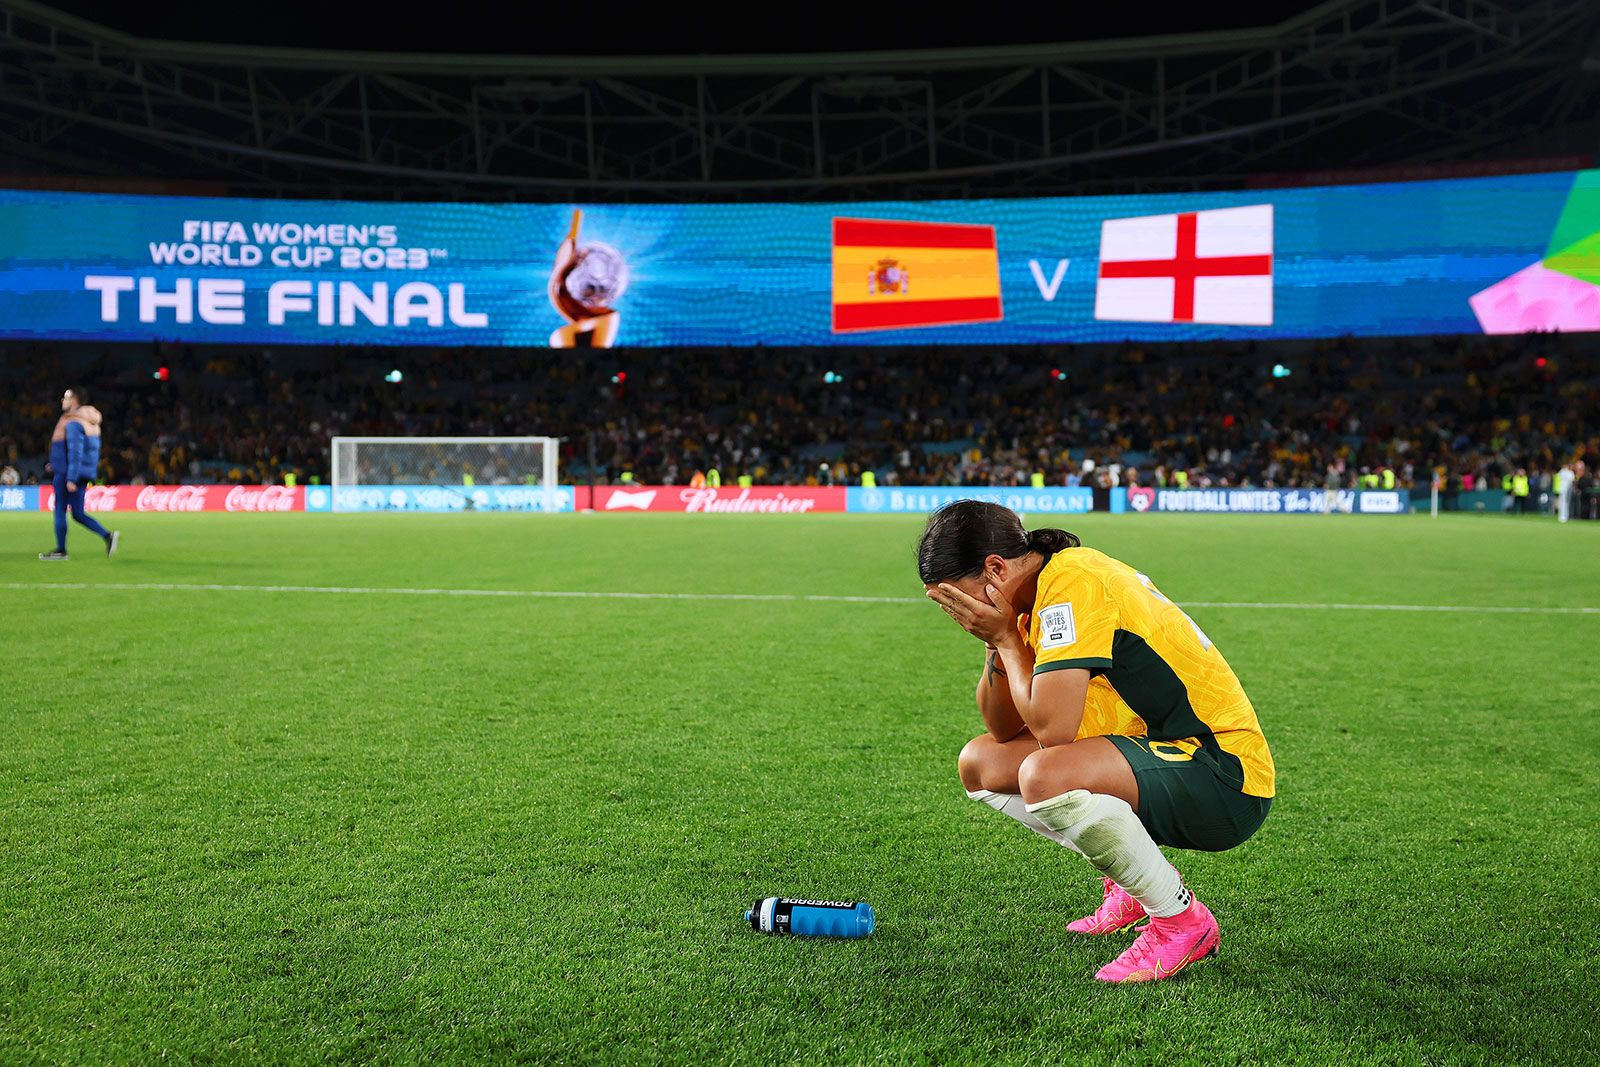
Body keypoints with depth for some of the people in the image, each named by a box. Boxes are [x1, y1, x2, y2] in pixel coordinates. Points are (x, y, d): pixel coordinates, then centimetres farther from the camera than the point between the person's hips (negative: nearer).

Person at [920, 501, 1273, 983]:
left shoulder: (1074, 583, -21)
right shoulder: (1043, 590, 7)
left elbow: (1053, 726, -29)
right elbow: (1003, 730, 10)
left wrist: (1007, 637, -16)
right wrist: (997, 647, -6)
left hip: (1226, 779, -10)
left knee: (1046, 775, -34)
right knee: (980, 763, 8)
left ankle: (1183, 920, -10)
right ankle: (1131, 881, 15)